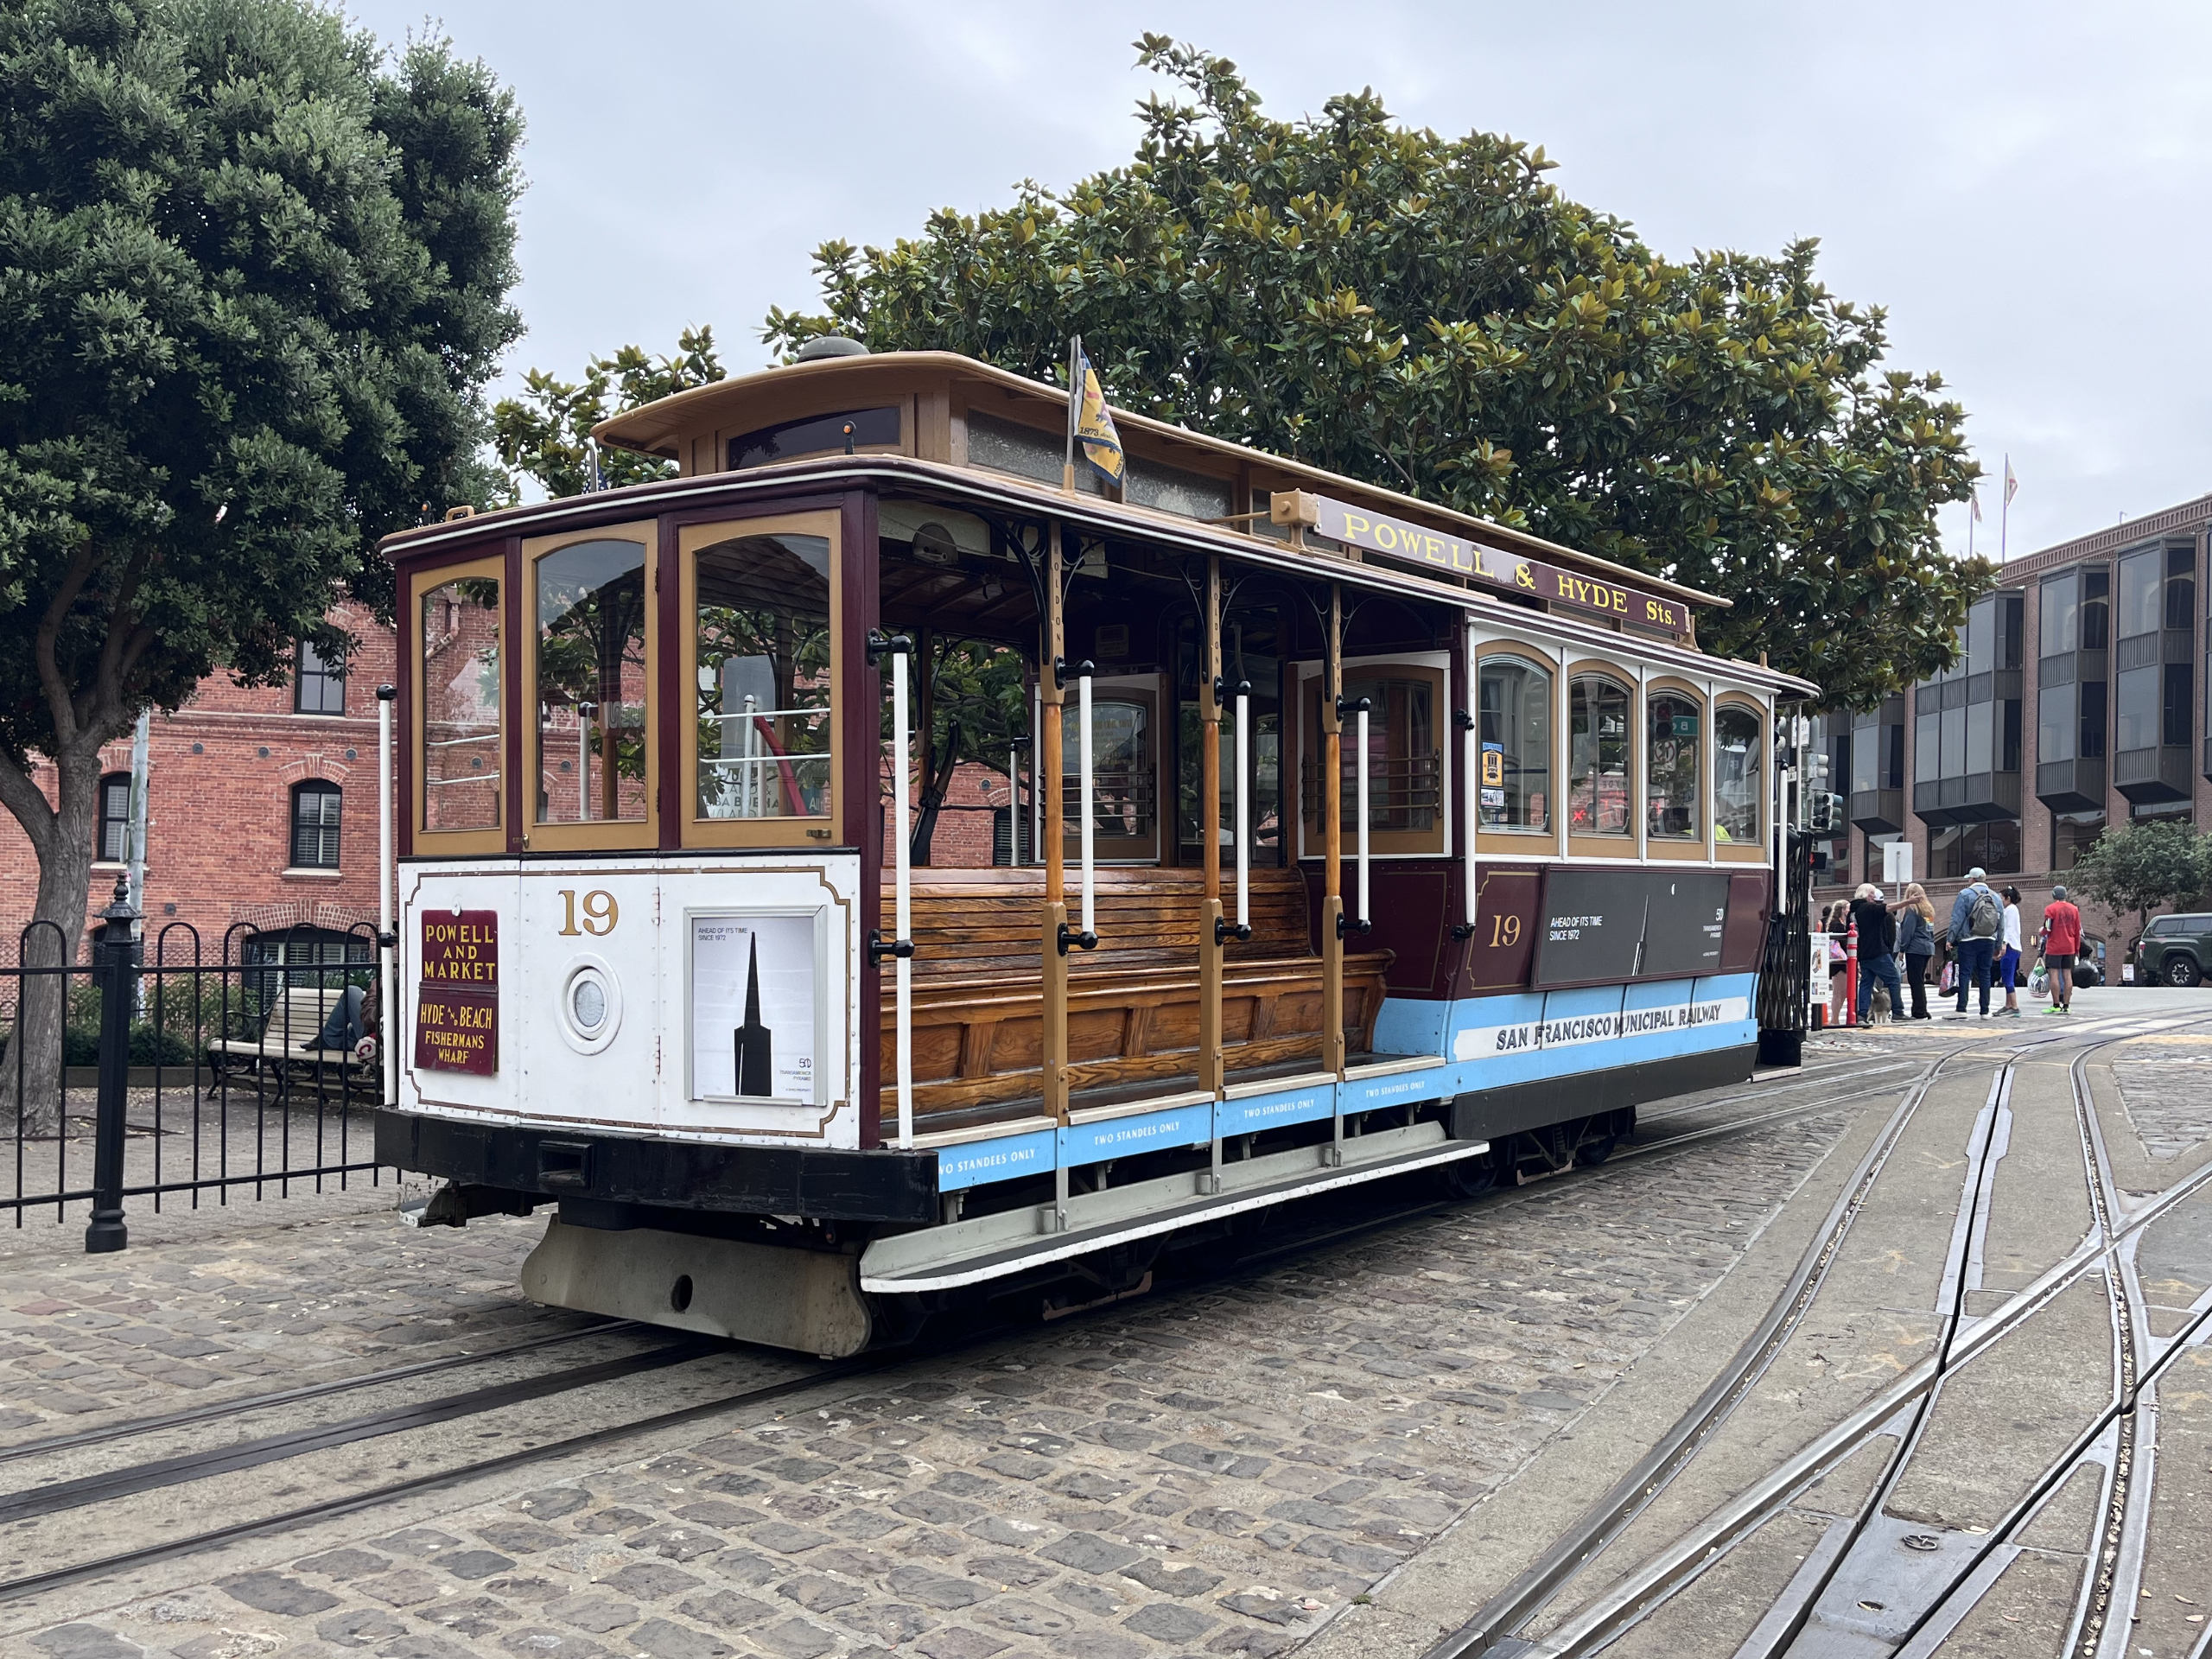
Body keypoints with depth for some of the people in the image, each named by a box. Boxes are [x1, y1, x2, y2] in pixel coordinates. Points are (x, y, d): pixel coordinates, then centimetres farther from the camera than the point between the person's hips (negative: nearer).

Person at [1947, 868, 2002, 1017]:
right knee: (1985, 974, 9)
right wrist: (1998, 946, 20)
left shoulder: (1965, 894, -5)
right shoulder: (1995, 897, 11)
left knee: (1965, 974, -5)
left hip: (1968, 941, -5)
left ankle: (1961, 1009, -10)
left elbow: (1957, 920, -10)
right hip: (1989, 942, 5)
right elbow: (2001, 925, 15)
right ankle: (1985, 1011, 9)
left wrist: (1950, 939, -6)